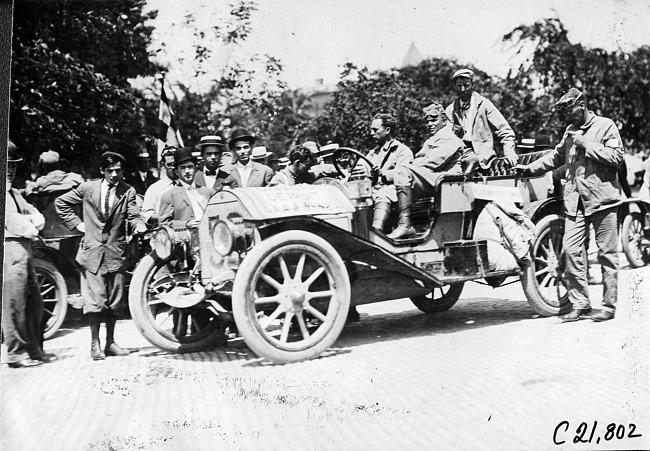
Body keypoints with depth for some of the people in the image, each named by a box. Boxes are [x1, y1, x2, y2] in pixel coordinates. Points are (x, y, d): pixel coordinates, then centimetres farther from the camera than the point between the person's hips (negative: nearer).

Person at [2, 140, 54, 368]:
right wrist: (29, 227, -2)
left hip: (25, 251, 9)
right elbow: (14, 223, -17)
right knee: (14, 304, -5)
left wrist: (26, 222, -6)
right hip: (10, 249, -9)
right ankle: (15, 353, 2)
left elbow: (38, 218, 15)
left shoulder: (13, 193, 22)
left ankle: (34, 350, 18)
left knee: (34, 303, 11)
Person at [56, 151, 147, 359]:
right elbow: (61, 202, 13)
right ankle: (95, 344, 4)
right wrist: (76, 223, 5)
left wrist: (139, 225, -27)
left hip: (116, 251, 2)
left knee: (114, 300, 8)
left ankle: (110, 342, 19)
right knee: (95, 299, -5)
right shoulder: (88, 188, 3)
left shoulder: (128, 191, 3)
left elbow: (133, 215, -5)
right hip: (92, 250, -1)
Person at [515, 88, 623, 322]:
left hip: (602, 198, -5)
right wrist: (530, 168, 22)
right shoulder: (571, 131, 18)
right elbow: (557, 156, 30)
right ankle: (580, 304, 4)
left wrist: (586, 145, -12)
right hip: (575, 201, 6)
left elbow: (616, 156, -11)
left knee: (607, 254, 0)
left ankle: (609, 306, 8)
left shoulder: (605, 126, -1)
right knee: (570, 250, -4)